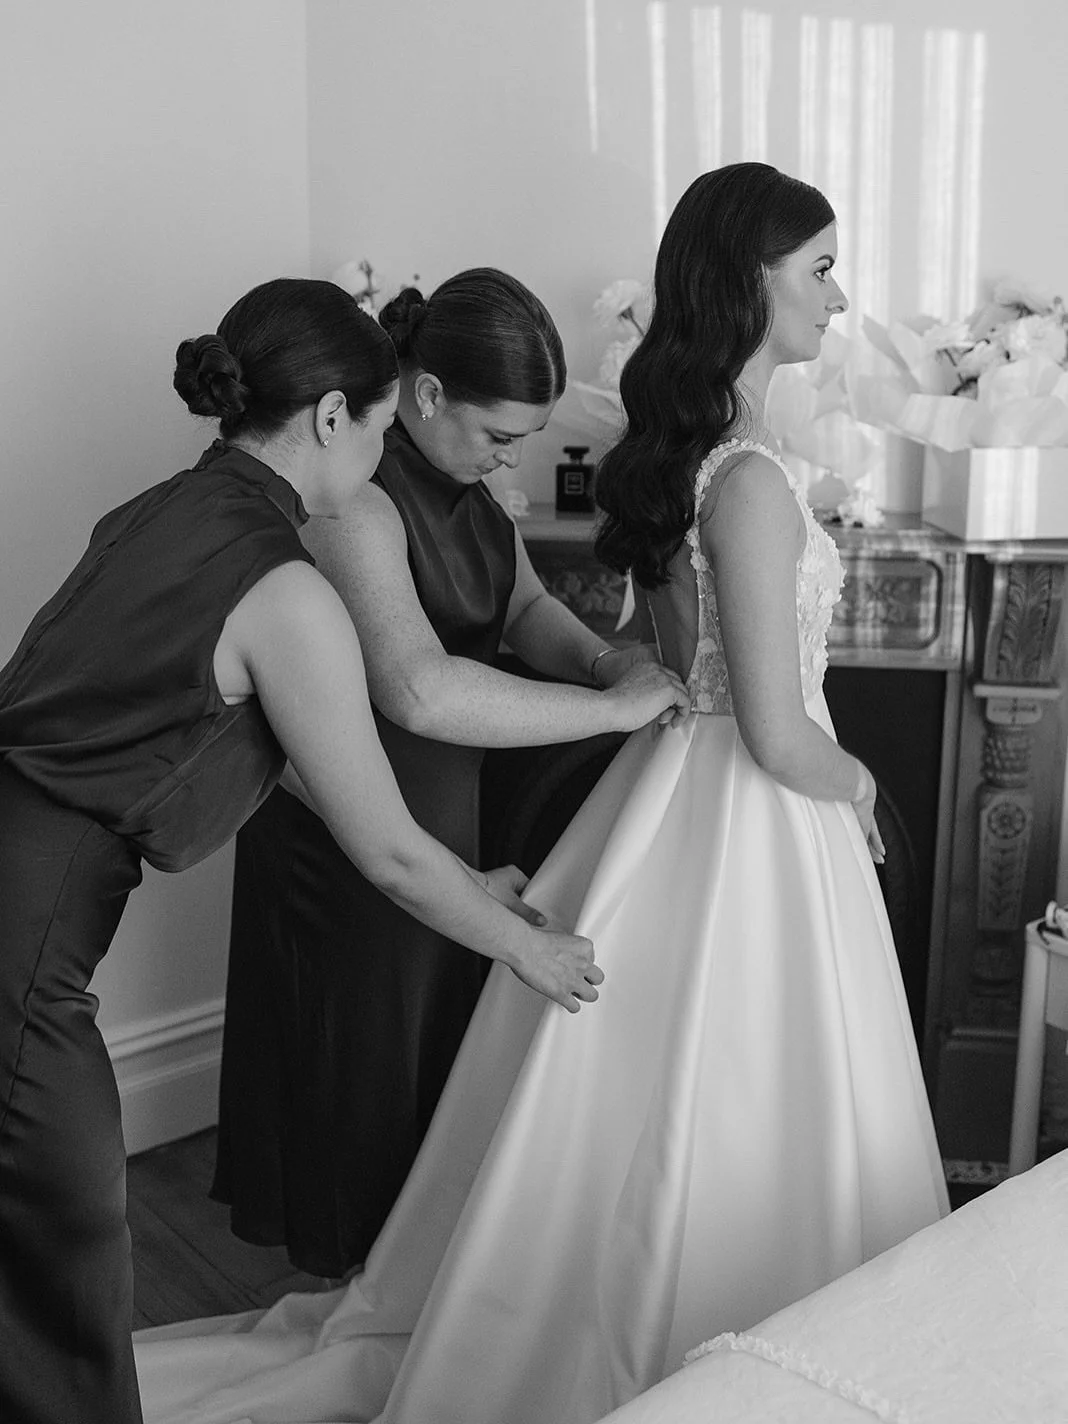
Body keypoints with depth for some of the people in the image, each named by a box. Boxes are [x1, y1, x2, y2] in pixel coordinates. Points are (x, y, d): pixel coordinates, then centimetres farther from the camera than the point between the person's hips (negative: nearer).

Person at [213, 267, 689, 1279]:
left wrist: (599, 656, -14)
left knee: (439, 1031, 22)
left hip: (444, 811, 9)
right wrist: (614, 707, -33)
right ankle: (357, 1267, 36)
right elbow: (420, 691, -40)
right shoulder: (352, 496, -29)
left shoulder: (460, 474, 1)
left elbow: (525, 605, 8)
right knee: (368, 1043, 11)